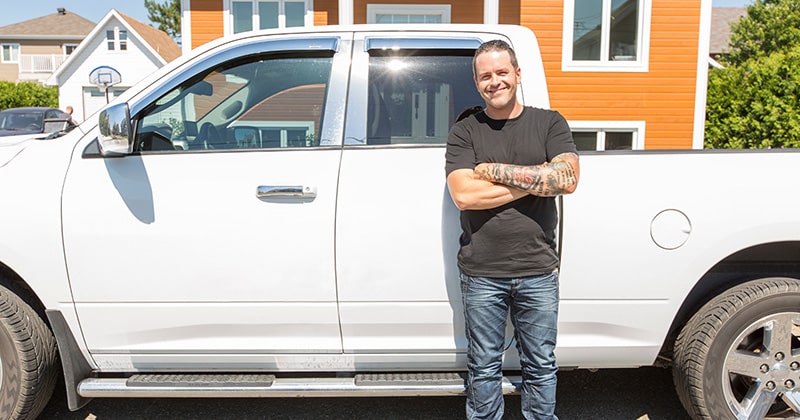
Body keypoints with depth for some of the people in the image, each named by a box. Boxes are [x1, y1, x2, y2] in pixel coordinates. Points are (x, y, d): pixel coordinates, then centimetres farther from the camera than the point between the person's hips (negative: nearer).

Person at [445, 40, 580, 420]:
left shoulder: (549, 123, 4)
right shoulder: (464, 132, 1)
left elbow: (568, 179, -13)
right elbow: (463, 195, -14)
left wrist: (496, 171, -14)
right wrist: (536, 180, -12)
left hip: (539, 272, 1)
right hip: (481, 274, -1)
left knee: (540, 366, 15)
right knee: (484, 368, 12)